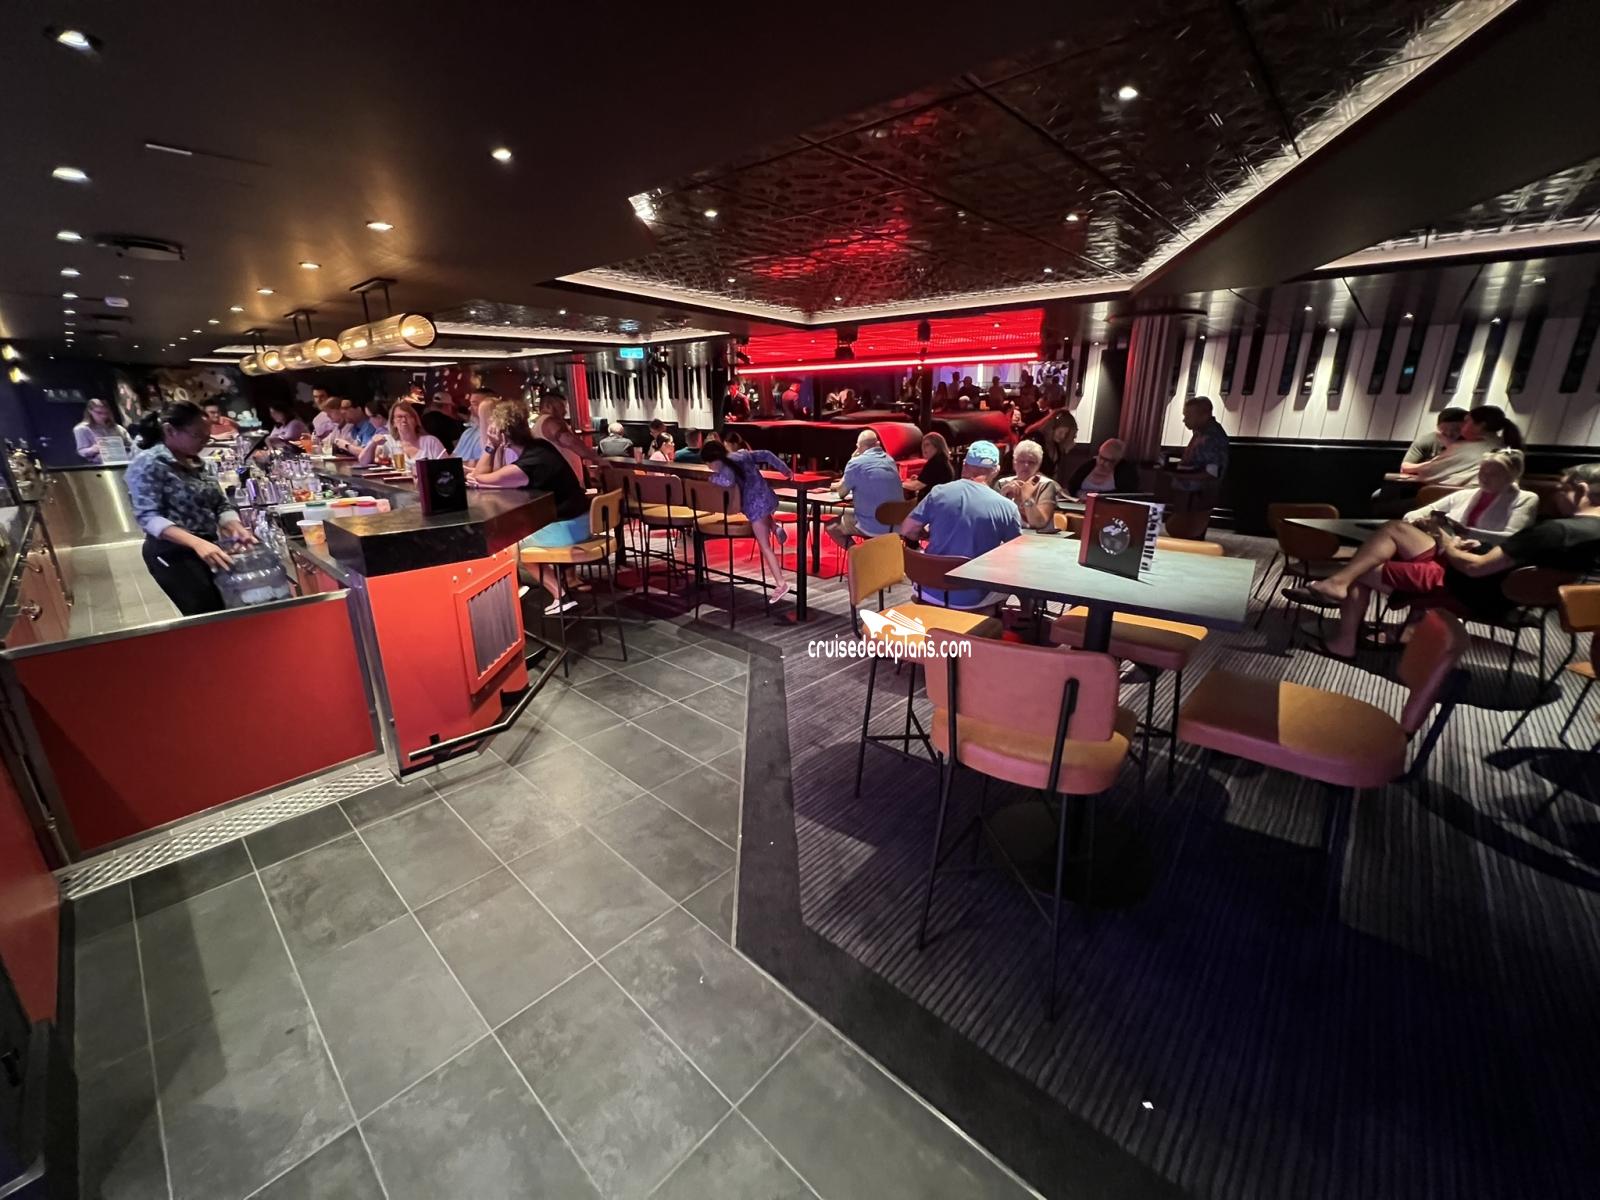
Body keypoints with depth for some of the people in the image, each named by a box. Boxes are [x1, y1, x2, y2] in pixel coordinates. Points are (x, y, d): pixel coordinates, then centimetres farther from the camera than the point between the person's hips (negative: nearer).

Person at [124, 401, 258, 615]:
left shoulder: (196, 462, 11)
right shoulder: (148, 464, -10)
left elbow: (220, 504, 11)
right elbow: (149, 517, -19)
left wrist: (237, 528, -12)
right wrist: (197, 543, -34)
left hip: (208, 549, 7)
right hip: (173, 554, -7)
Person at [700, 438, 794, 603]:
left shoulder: (726, 468, -16)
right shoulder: (743, 454, 8)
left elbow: (728, 481, -37)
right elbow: (766, 455, 12)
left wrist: (713, 477, -16)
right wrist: (784, 469, 22)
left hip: (755, 505, -8)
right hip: (767, 497, 8)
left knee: (765, 547, -2)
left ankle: (781, 583, -4)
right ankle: (774, 527, 23)